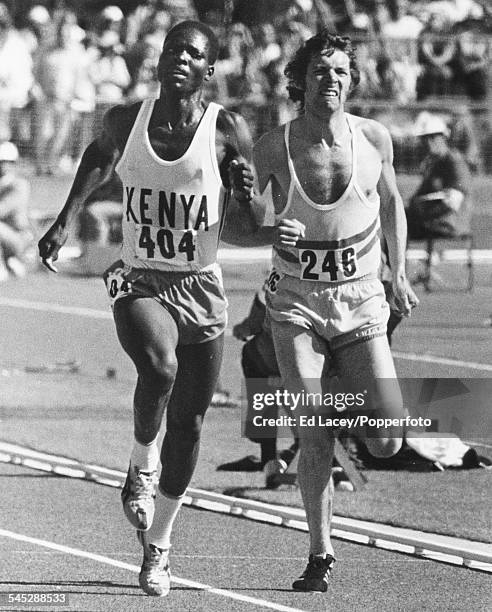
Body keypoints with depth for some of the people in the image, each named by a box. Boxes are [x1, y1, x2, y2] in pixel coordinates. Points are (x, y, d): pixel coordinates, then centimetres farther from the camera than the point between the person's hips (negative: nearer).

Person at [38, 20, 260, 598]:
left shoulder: (227, 131, -8)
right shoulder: (126, 120, -3)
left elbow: (238, 231, -4)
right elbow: (100, 154, 23)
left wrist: (242, 197, -25)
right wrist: (65, 218, 17)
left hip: (200, 289, 1)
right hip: (140, 283, -1)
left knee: (188, 424, 6)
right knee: (160, 366, -32)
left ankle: (157, 547, 23)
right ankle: (141, 464, -3)